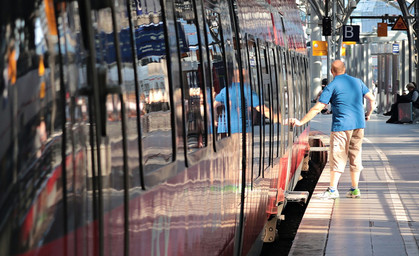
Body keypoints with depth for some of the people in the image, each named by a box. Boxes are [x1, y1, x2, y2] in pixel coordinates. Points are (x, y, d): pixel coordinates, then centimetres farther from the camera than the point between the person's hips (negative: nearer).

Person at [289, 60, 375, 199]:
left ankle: (332, 189, -3)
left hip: (341, 126, -5)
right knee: (355, 156, 11)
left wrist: (301, 122, -7)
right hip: (358, 125, 5)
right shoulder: (357, 82, 9)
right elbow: (371, 98, 12)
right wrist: (368, 114, 28)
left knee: (338, 157, -2)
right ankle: (355, 189, 12)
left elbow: (317, 108, -10)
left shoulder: (332, 86, -6)